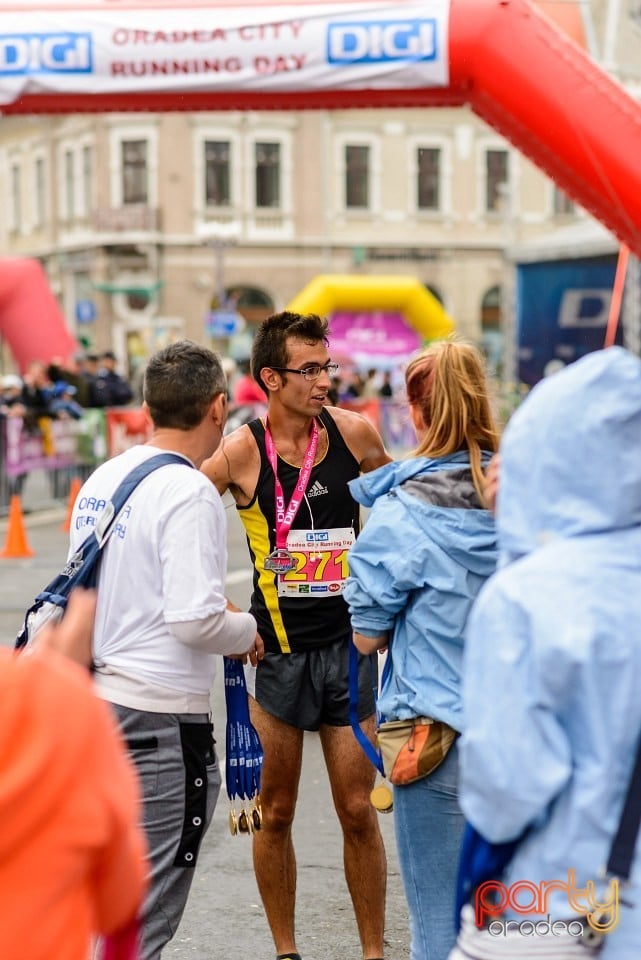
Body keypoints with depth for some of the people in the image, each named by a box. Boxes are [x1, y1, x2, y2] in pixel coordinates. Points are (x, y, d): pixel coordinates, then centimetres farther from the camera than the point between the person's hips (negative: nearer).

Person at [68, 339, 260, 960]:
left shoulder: (100, 480, 8)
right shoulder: (190, 494, -15)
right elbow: (195, 620, -22)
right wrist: (247, 631, -3)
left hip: (93, 695, 8)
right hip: (161, 715, -8)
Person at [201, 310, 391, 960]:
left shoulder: (353, 433, -3)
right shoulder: (242, 451, -11)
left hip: (347, 645, 1)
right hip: (276, 653, -1)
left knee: (358, 809, 5)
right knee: (275, 811, 8)